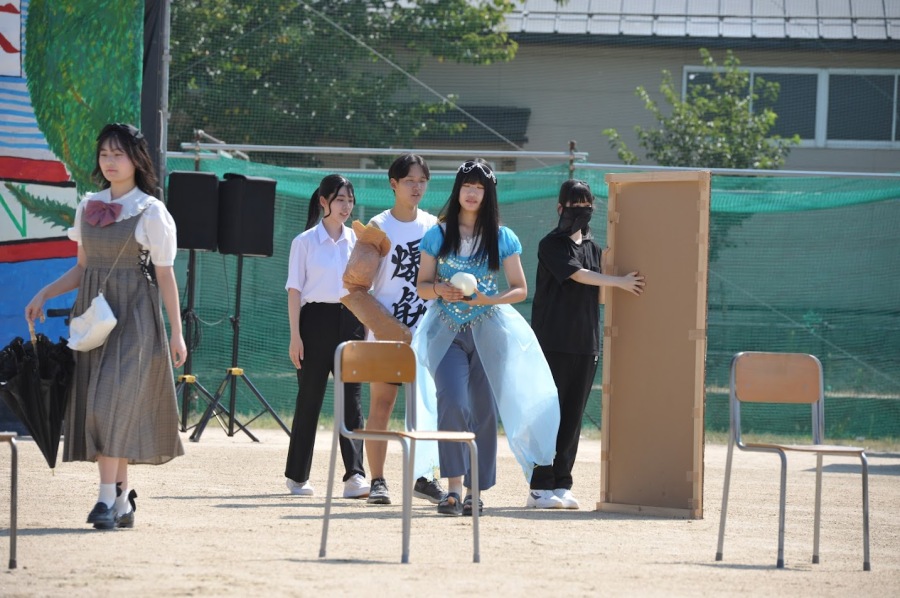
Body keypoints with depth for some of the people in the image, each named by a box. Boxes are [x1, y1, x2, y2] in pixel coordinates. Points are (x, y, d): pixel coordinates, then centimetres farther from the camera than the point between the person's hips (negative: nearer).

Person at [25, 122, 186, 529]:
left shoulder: (150, 212, -3)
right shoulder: (88, 207, 12)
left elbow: (164, 275, -3)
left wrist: (176, 332, -4)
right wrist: (44, 295, 5)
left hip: (134, 316, -6)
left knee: (114, 400, -16)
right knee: (94, 403, 2)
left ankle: (108, 497, -18)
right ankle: (123, 500, 8)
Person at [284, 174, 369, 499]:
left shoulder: (356, 240, 10)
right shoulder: (305, 242, 0)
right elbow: (294, 290, -2)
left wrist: (366, 330, 7)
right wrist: (295, 336, -9)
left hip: (349, 320, 3)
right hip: (316, 318, -3)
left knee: (351, 396, -7)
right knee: (310, 397, 4)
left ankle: (354, 475, -14)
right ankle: (297, 475, 15)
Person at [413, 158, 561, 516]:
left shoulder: (502, 239, 4)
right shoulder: (438, 236, 5)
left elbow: (520, 289, 5)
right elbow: (422, 286, 8)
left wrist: (487, 299, -13)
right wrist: (440, 290, -14)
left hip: (488, 333, 1)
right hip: (447, 332, -1)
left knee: (484, 412, 1)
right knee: (452, 403, -18)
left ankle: (475, 492, 8)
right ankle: (454, 486, -18)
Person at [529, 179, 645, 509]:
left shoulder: (593, 248, 17)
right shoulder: (552, 245, -3)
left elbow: (598, 295, 17)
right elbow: (577, 274, -15)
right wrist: (620, 281, -16)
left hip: (586, 344, 6)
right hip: (553, 342, -6)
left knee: (573, 417, 5)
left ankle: (561, 484, 9)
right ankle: (540, 487, -5)